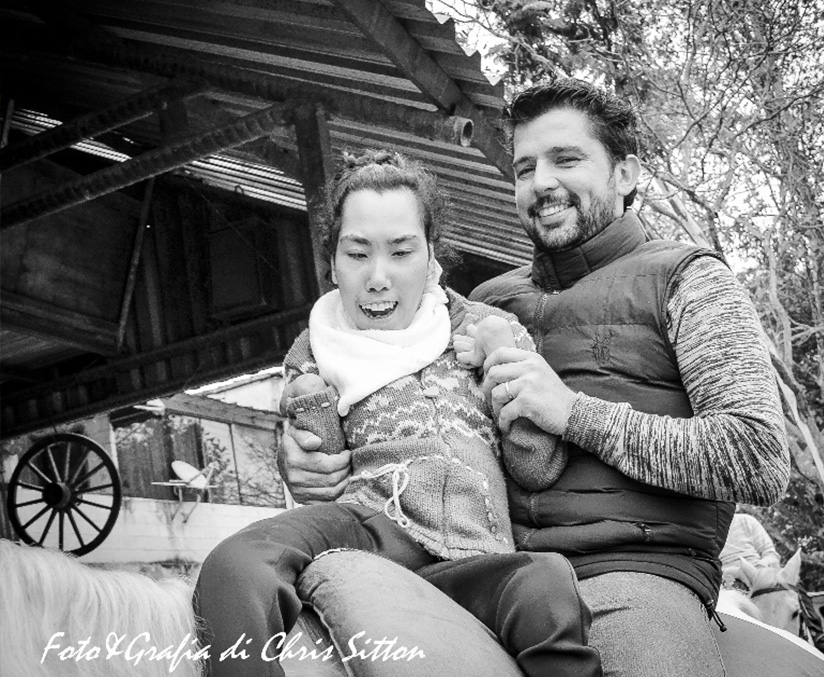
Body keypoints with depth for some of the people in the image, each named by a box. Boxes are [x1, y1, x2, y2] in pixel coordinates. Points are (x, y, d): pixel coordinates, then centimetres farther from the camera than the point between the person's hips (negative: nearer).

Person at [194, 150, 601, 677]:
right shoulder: (316, 353, 20)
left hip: (478, 555, 1)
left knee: (549, 586, -37)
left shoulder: (487, 330, 18)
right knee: (234, 570, -35)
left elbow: (543, 469, 12)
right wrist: (311, 410, -1)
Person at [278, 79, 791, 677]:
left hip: (632, 573, -4)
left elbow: (763, 461, -4)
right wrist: (302, 457, 1)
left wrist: (576, 413, -9)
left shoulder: (685, 279, 9)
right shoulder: (488, 303, 23)